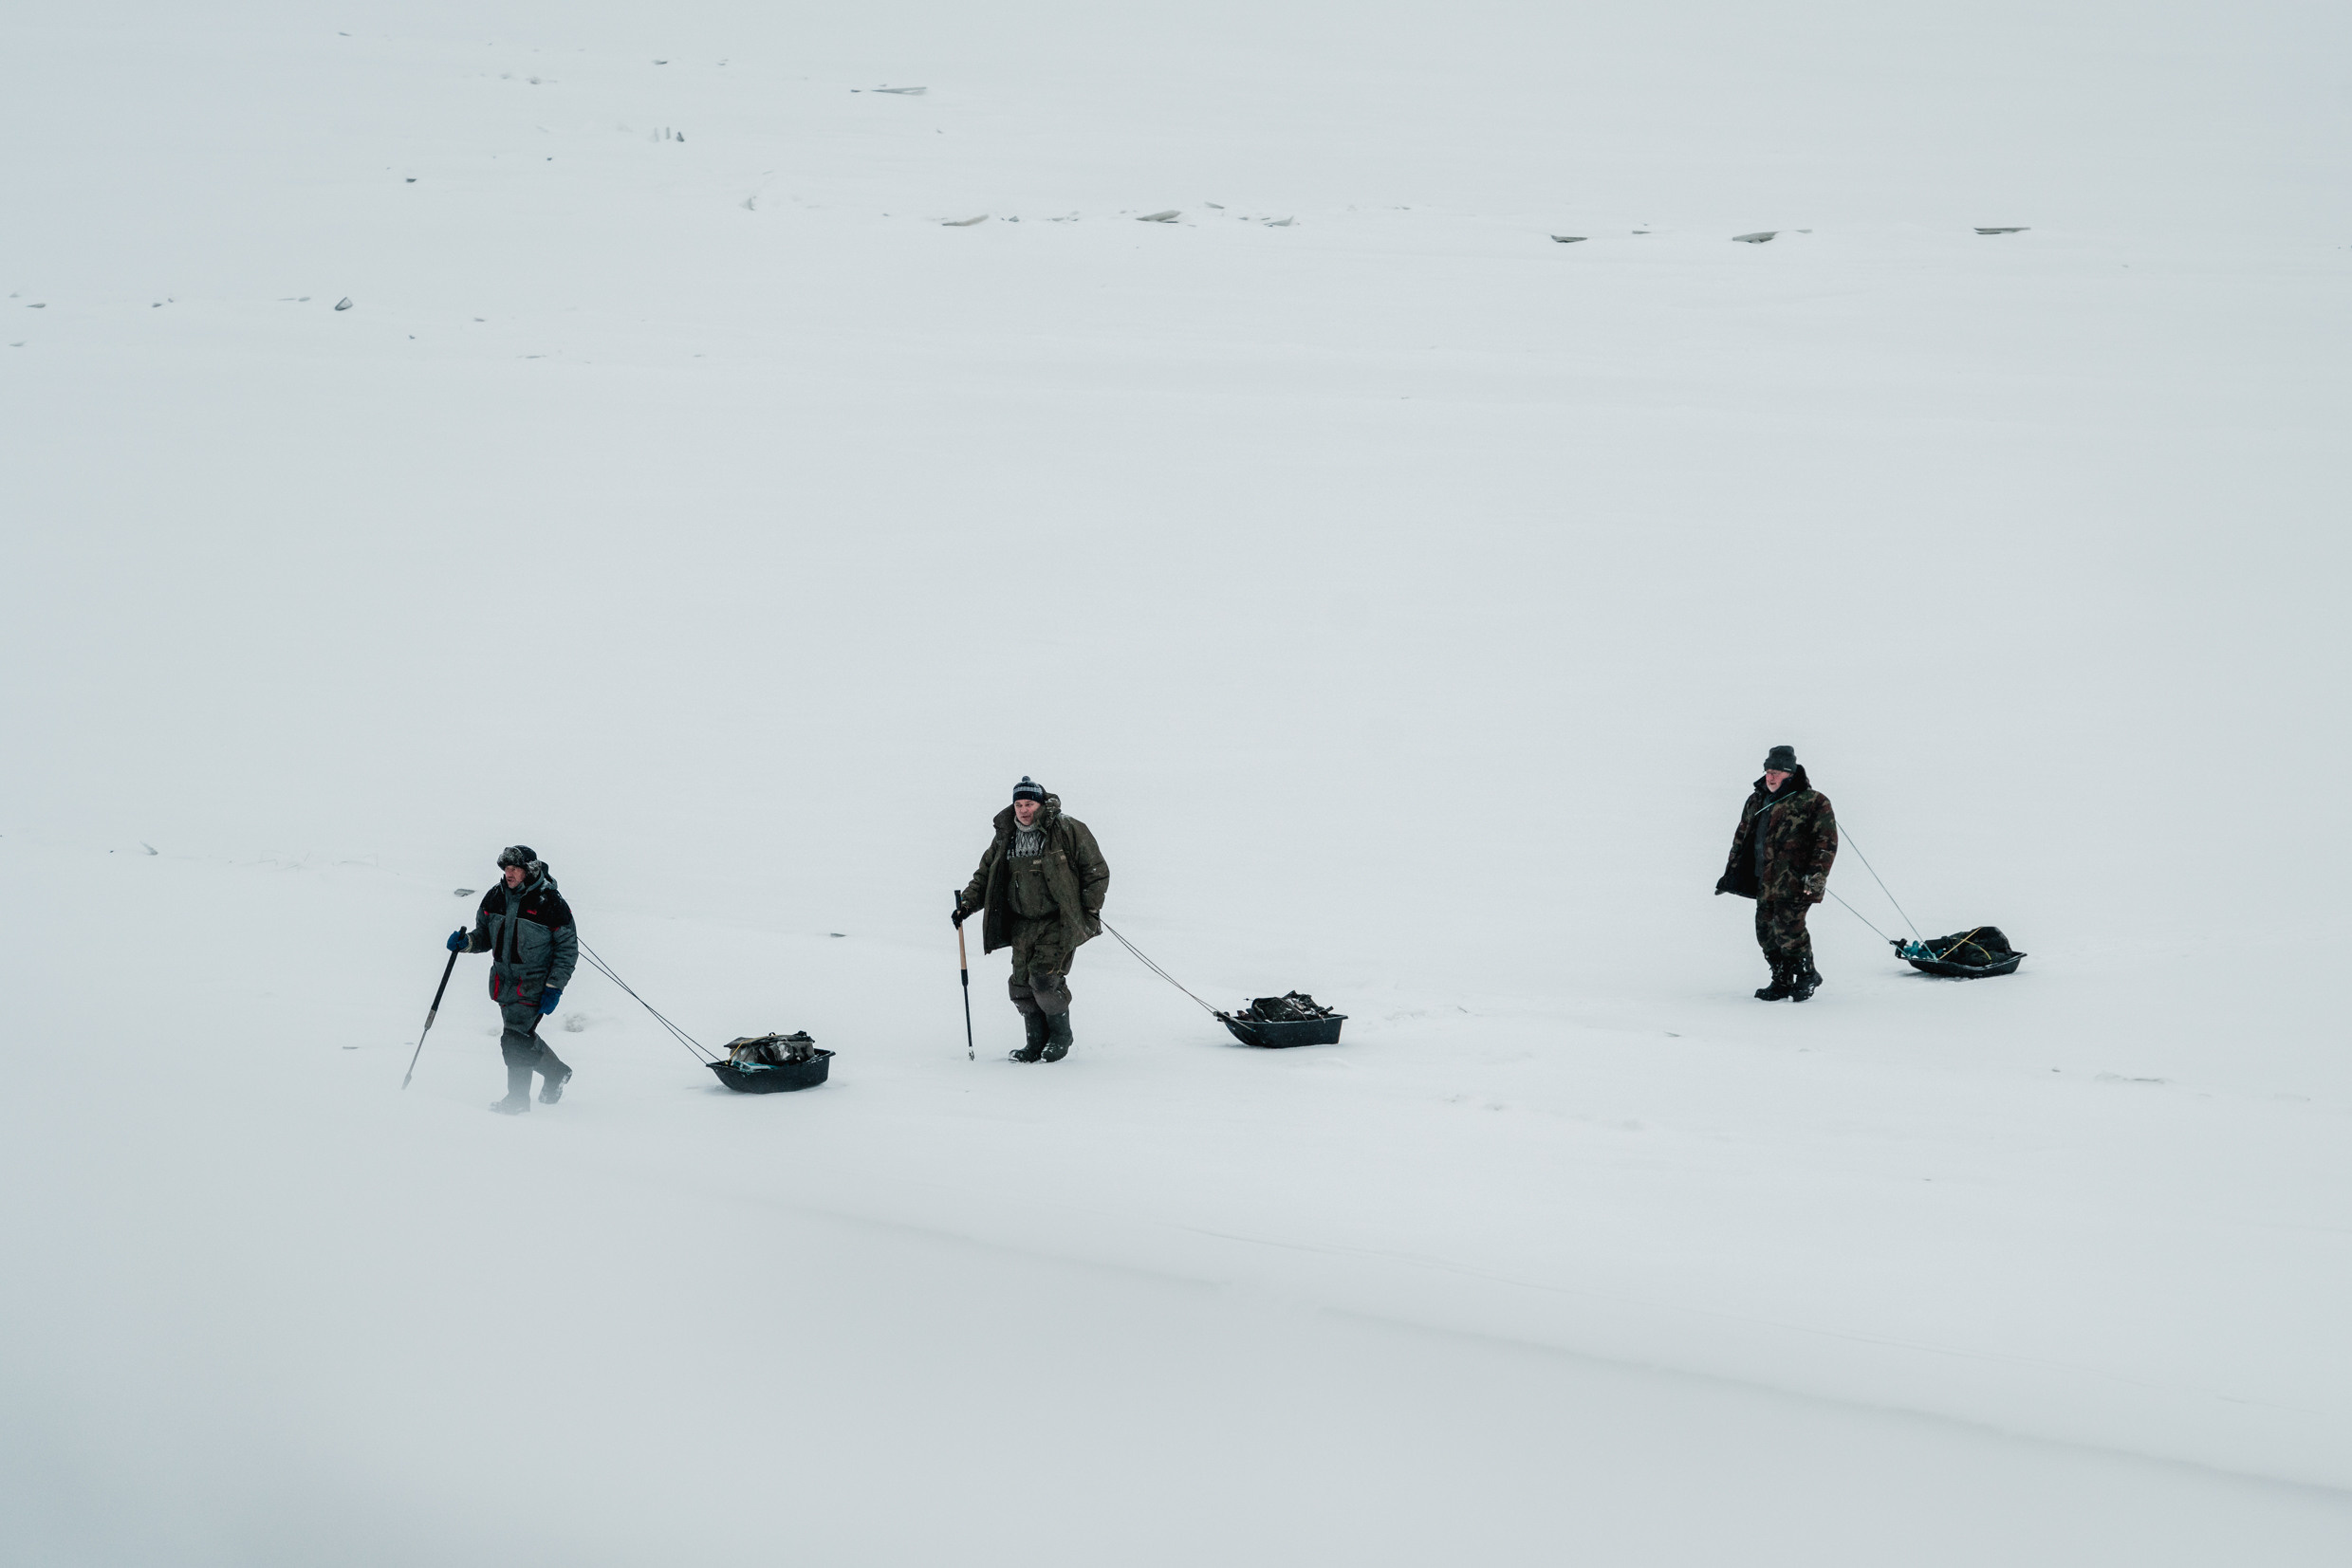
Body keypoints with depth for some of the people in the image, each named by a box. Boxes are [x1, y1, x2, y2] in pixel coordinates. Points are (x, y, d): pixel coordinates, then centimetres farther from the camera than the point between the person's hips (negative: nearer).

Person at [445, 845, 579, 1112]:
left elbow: (568, 948, -8)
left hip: (534, 985, -6)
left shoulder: (550, 904, -13)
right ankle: (556, 1073, 42)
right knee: (522, 1036, 17)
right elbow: (485, 934, 16)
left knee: (516, 1040, -13)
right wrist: (466, 942, -8)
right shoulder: (495, 898, 2)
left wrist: (554, 988, -13)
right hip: (504, 980, 6)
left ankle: (518, 1100, 2)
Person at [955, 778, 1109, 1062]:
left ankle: (1060, 1036, 4)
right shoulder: (1005, 838, 10)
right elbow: (985, 876, 20)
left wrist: (1090, 912, -6)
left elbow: (1096, 871, -2)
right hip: (1023, 924, 6)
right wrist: (968, 903, 5)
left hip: (1059, 922, -6)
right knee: (1022, 985, -1)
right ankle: (1036, 1043, 13)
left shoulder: (1068, 831, -6)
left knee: (1045, 978, -16)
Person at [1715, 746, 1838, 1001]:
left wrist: (1816, 875, -16)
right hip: (1764, 882, 7)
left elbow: (1827, 842, -7)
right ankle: (1782, 981, 18)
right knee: (1766, 931, 4)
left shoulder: (1813, 802, -4)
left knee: (1788, 928, -15)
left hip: (1794, 882, -7)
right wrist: (1731, 873, 22)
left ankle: (1807, 976, 5)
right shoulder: (1756, 802, 17)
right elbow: (1741, 839, 25)